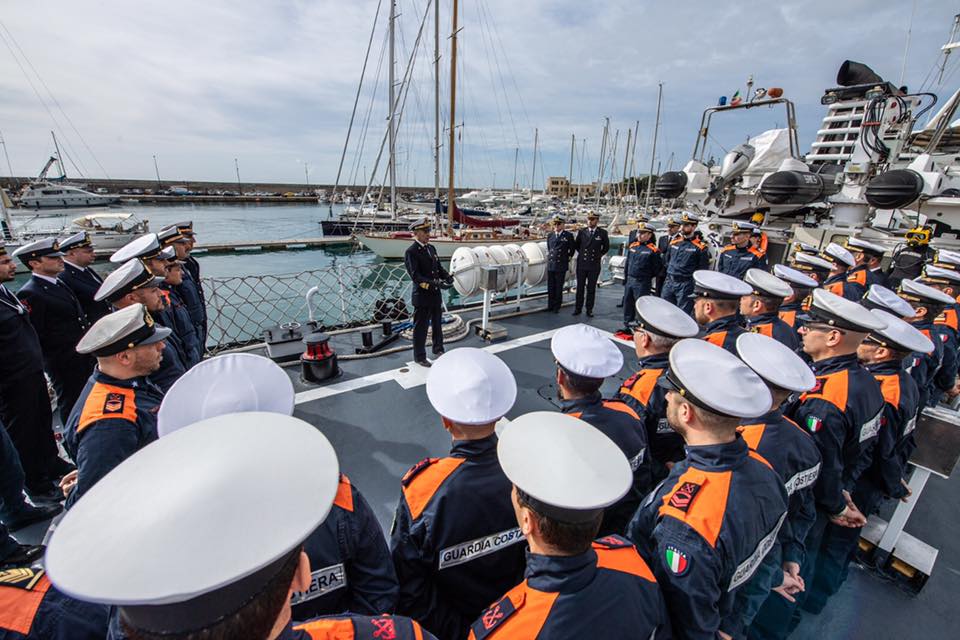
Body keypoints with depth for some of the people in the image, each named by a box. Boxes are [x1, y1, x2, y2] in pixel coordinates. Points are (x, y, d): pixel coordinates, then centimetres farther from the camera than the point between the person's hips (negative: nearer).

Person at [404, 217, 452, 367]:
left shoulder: (431, 248, 8)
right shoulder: (411, 252, -15)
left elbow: (439, 267, 13)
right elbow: (415, 276, -22)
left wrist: (447, 277, -9)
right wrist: (434, 283, -32)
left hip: (436, 295, 7)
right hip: (422, 296, -7)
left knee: (437, 324, 21)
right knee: (421, 327, 5)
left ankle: (438, 349, 40)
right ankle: (419, 357, 20)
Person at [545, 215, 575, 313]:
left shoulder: (568, 235, -1)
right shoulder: (550, 235, 9)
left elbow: (572, 249, 8)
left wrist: (568, 257, 8)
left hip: (561, 265, -3)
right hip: (550, 265, 3)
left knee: (559, 287, 3)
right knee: (550, 287, 7)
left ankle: (557, 307, 12)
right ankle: (550, 305, 17)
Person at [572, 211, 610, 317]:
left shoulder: (602, 233, -2)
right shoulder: (581, 232, 2)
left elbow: (606, 247, 11)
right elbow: (576, 245, 17)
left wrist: (599, 255, 10)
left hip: (594, 265, -1)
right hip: (581, 264, 1)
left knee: (591, 288, 6)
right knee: (580, 287, 6)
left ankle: (589, 309, 15)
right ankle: (578, 308, 15)